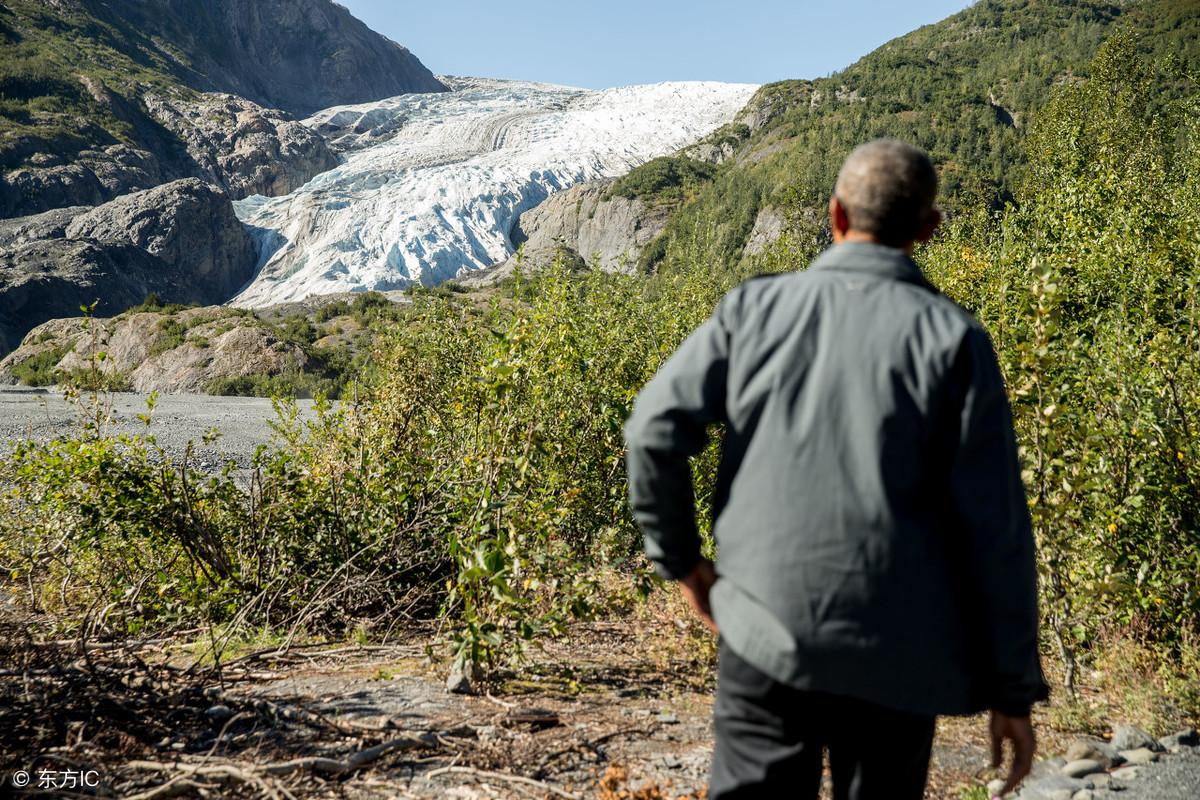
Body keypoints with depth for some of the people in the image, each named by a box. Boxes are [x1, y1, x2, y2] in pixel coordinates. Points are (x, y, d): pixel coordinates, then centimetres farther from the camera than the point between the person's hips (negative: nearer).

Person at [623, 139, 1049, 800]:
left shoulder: (756, 306, 1)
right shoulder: (953, 339, -3)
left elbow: (655, 429, -4)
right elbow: (995, 527, -5)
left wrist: (680, 557, 11)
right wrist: (1013, 688, 3)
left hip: (765, 631, 1)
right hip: (896, 654, 0)